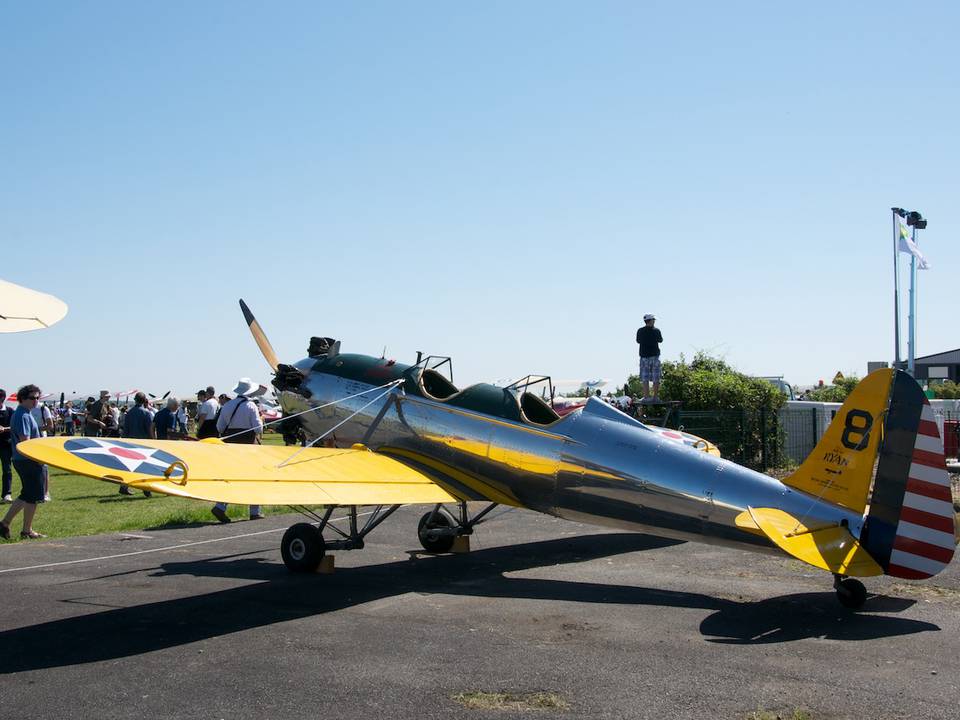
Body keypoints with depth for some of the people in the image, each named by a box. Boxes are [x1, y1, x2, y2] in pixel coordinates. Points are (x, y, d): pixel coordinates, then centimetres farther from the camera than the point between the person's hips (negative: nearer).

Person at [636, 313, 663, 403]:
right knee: (656, 378, 5)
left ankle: (646, 397, -4)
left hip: (644, 356, 0)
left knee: (645, 379, 1)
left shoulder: (640, 331, -3)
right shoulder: (656, 330, -5)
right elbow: (660, 340, 10)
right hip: (655, 355, 0)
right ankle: (655, 397, 5)